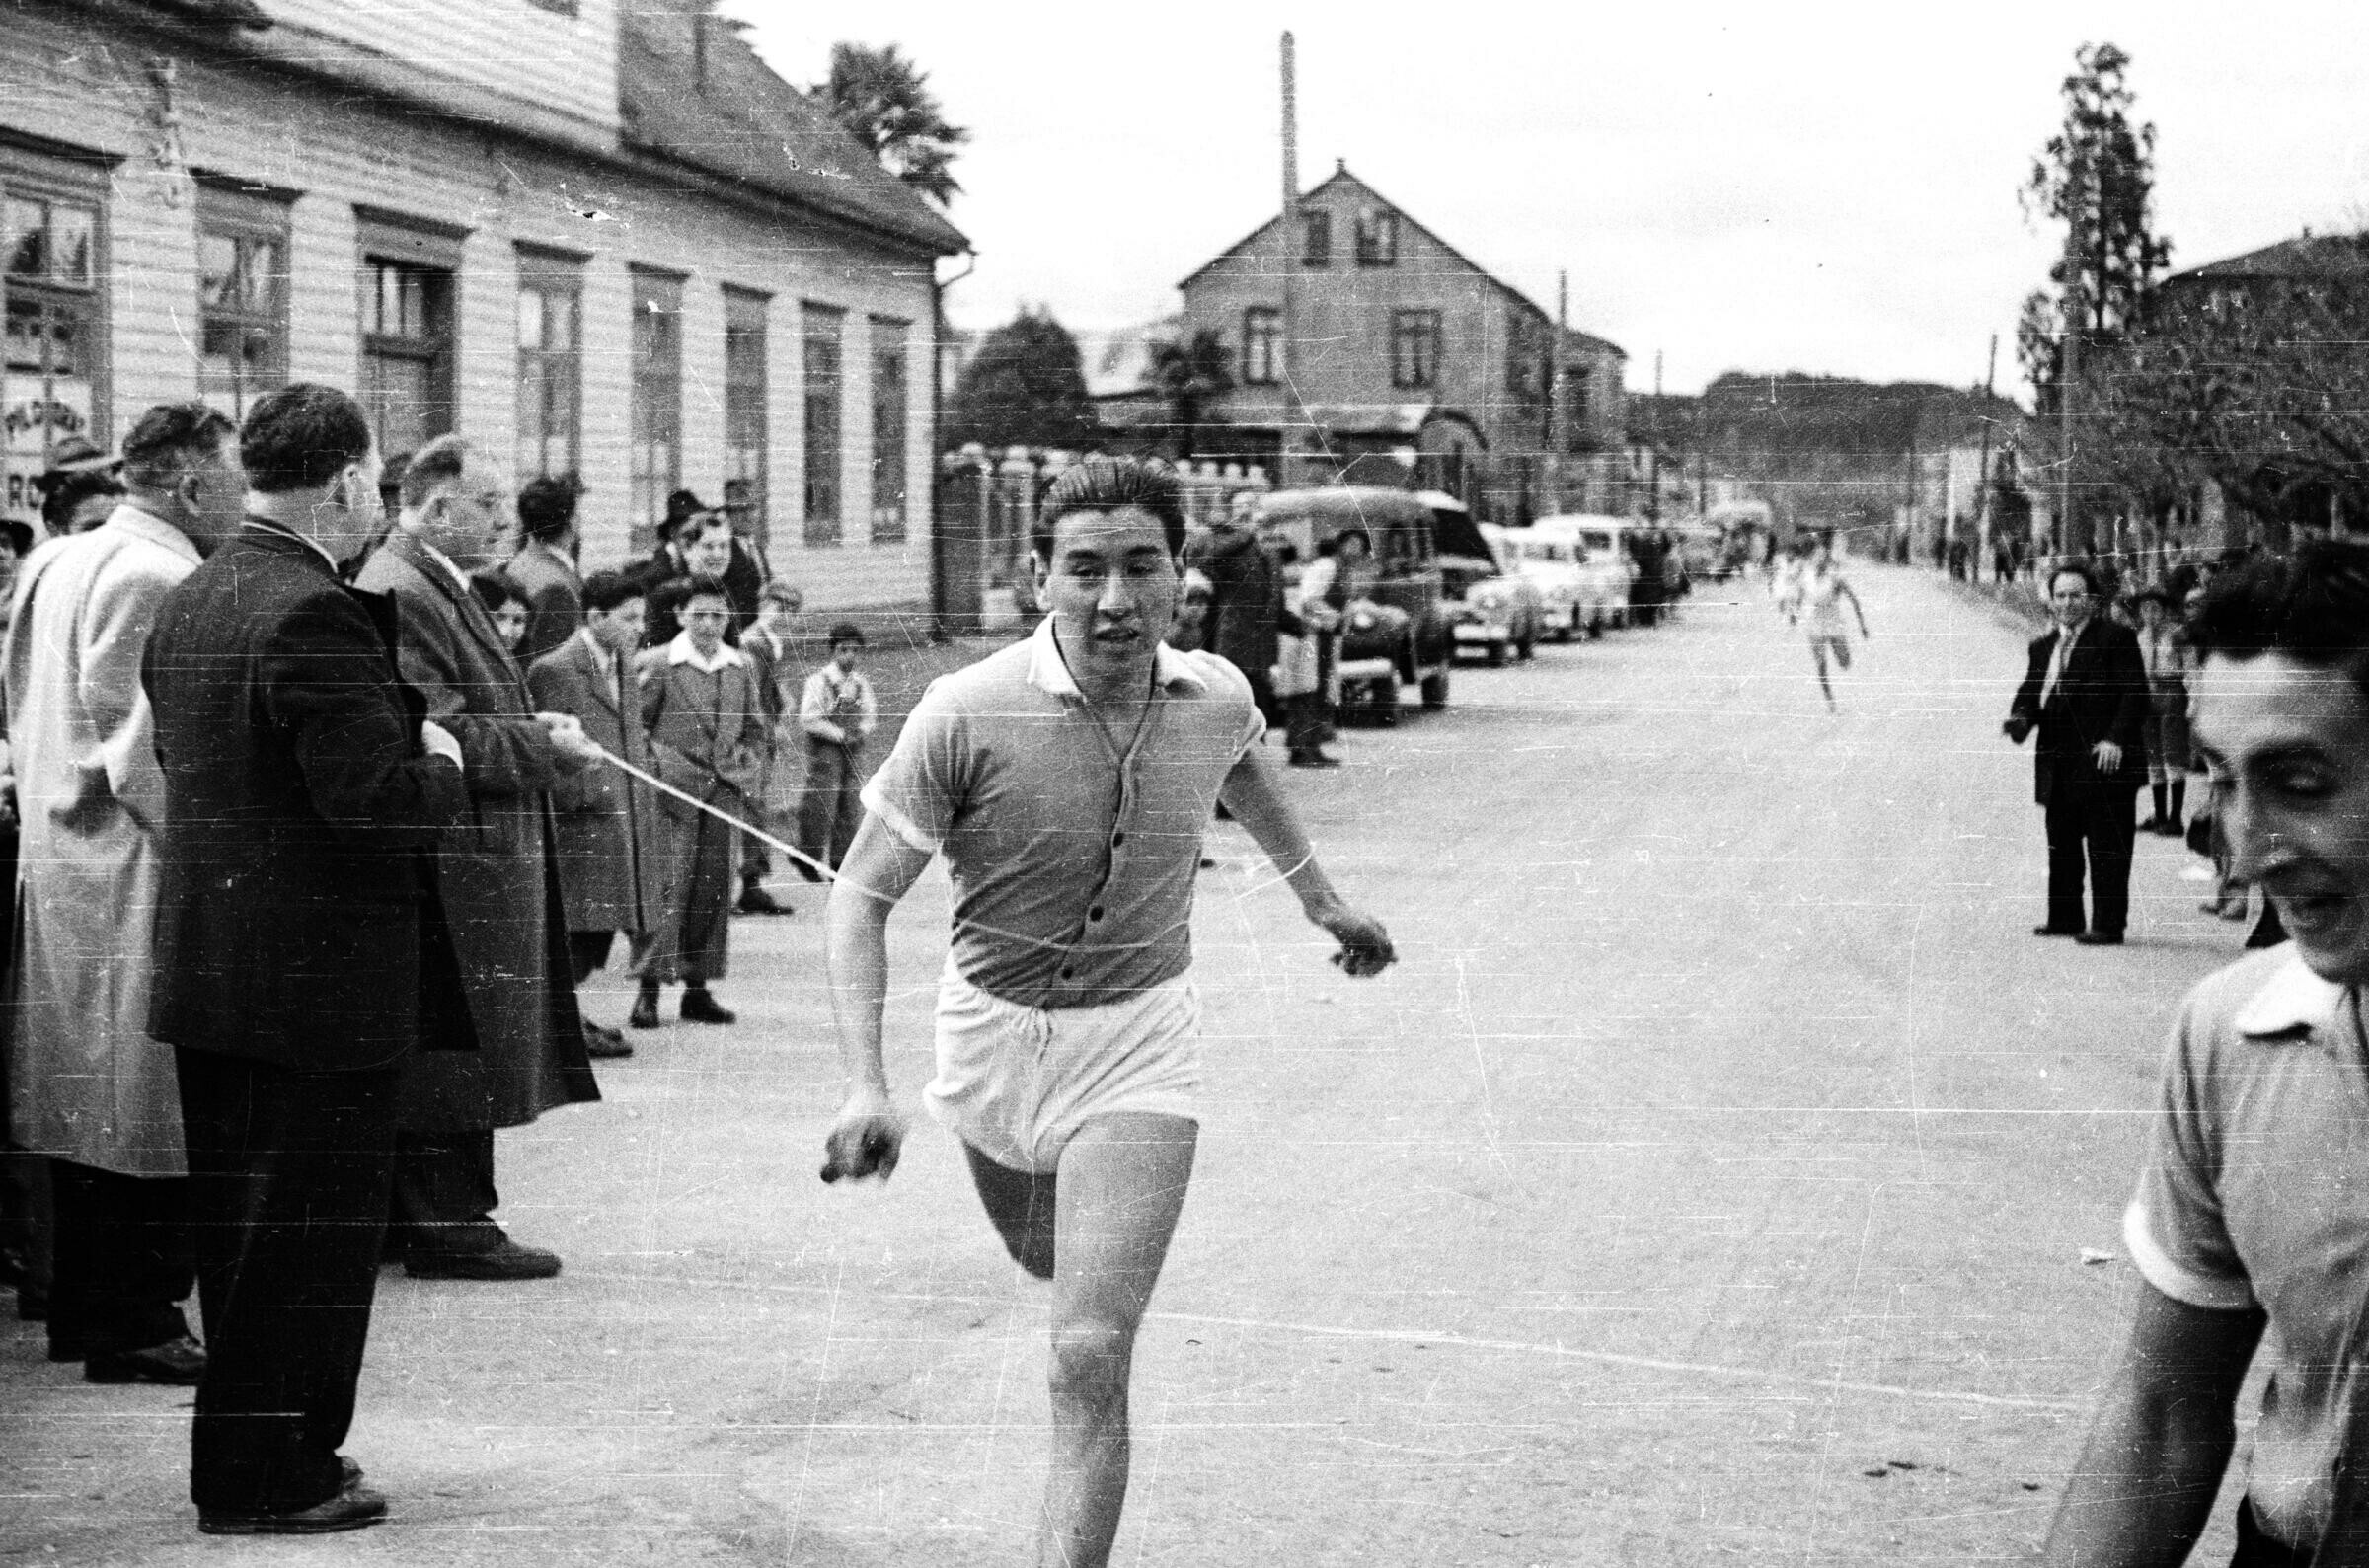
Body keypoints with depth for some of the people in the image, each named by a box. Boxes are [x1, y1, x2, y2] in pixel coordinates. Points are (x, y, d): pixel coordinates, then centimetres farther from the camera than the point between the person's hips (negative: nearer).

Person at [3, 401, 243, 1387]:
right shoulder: (158, 578, -17)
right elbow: (146, 754, -21)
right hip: (139, 873, -10)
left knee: (90, 1104, 15)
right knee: (150, 1111, -4)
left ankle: (82, 1308, 22)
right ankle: (136, 1326, -1)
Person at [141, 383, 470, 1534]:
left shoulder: (186, 604, 10)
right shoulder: (316, 617, -20)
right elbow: (374, 795, -25)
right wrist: (441, 767, -3)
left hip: (205, 957, 9)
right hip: (319, 976, -9)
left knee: (241, 1220, 17)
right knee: (311, 1231, 0)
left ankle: (254, 1453, 27)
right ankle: (267, 1477, 6)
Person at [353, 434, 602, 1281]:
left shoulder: (437, 585, 17)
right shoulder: (399, 593, -17)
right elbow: (434, 736, -22)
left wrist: (535, 728, 10)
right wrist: (543, 745, -15)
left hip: (477, 860, 11)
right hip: (449, 863, -11)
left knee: (457, 1051, 14)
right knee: (456, 1052, -5)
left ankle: (435, 1213, 21)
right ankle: (448, 1224, 0)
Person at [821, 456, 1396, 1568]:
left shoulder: (1217, 697, -11)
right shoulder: (966, 714, -22)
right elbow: (863, 891, -15)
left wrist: (1318, 896, 30)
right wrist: (864, 1084, -26)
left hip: (1141, 1037, -1)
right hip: (992, 1031, 1)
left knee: (1089, 1355, -15)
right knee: (1043, 1261, 29)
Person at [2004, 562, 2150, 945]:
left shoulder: (2116, 638, -1)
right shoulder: (2043, 648, 19)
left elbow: (2135, 694, -8)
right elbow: (2029, 694, 16)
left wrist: (2116, 739, -19)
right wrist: (2020, 718, -7)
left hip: (2104, 762, -7)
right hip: (2059, 768, 7)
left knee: (2107, 849, -6)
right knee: (2061, 846, 12)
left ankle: (2108, 925, -5)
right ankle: (2064, 918, 21)